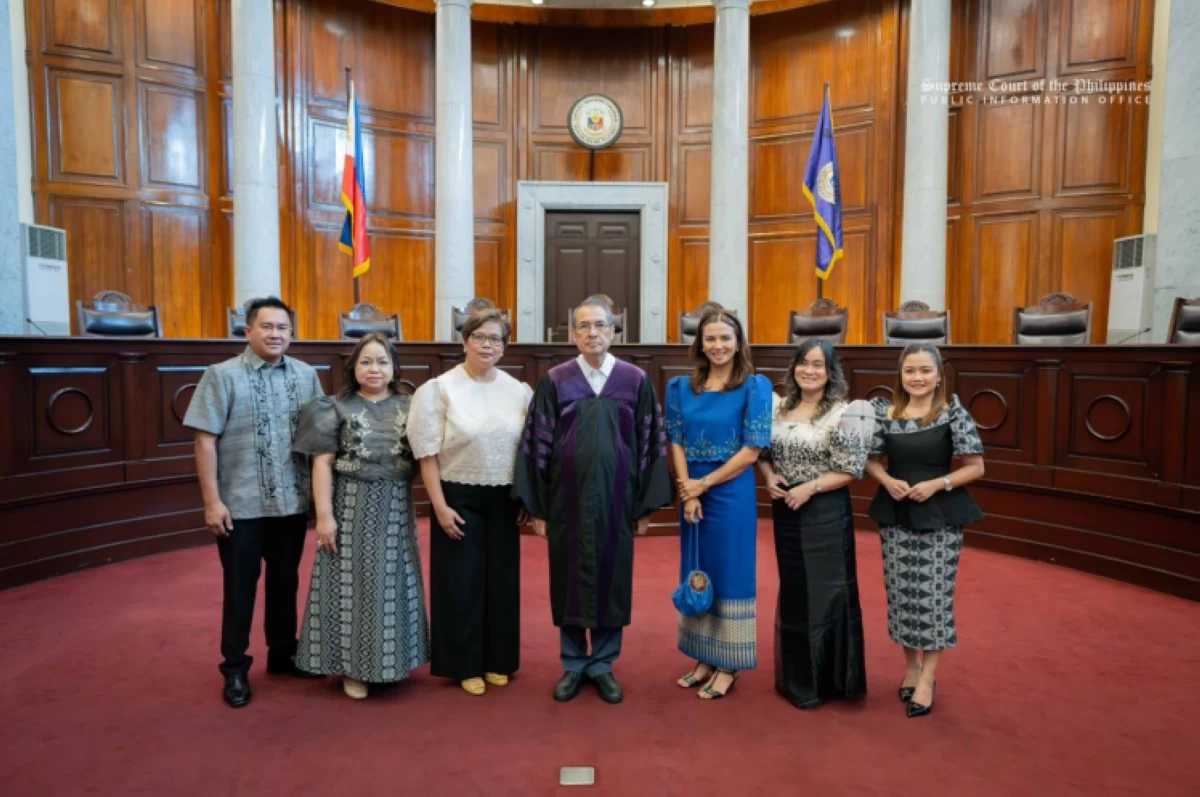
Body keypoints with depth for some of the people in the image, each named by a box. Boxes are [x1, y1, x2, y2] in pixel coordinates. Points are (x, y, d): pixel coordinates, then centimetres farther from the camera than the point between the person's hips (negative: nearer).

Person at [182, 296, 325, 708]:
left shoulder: (306, 376, 5)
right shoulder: (221, 375, -5)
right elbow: (205, 442, -7)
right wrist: (212, 501, -11)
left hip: (293, 503, 3)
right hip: (240, 505, -3)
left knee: (286, 581, 16)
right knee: (240, 587, 9)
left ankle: (283, 653, 34)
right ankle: (235, 668, 25)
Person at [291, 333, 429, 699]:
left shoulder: (408, 406, 3)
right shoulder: (337, 408, -2)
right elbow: (322, 464, -5)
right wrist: (324, 514, -10)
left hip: (395, 507, 2)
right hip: (352, 506, -2)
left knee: (392, 582, 10)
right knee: (353, 583, 3)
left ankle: (391, 659, 25)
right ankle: (352, 667, 17)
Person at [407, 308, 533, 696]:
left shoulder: (518, 391, 3)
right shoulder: (439, 388, -6)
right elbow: (427, 453, -8)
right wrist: (440, 506, -12)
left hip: (504, 500, 3)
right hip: (458, 498, -3)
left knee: (502, 580, 11)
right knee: (462, 581, 5)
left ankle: (497, 660, 27)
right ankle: (465, 665, 22)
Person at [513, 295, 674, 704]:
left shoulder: (636, 381, 0)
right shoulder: (554, 381, -1)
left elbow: (650, 444, 2)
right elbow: (537, 444, 0)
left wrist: (646, 505, 1)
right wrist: (536, 507, -2)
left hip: (616, 497, 1)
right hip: (567, 497, 0)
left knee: (611, 579, 9)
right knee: (569, 579, 9)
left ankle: (602, 664, 26)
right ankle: (573, 664, 26)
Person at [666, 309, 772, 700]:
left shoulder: (755, 386, -6)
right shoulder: (681, 387, 6)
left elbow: (753, 448, -10)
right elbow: (676, 442, 3)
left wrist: (705, 483, -11)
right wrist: (687, 491, -9)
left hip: (731, 493, -4)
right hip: (691, 493, 4)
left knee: (730, 573, 4)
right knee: (696, 573, 12)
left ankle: (727, 666, 19)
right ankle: (703, 658, 27)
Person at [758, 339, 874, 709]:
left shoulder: (843, 413, -10)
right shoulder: (778, 407, 5)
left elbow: (852, 470, -11)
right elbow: (763, 453, 12)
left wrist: (810, 487, -19)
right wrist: (769, 476, -7)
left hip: (825, 512, -5)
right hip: (785, 512, 5)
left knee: (825, 592, 5)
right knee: (792, 591, 15)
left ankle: (825, 679, 24)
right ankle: (797, 676, 33)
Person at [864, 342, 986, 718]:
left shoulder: (954, 414, -7)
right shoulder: (886, 414, 0)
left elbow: (976, 466, -4)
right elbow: (870, 460, 8)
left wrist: (937, 484, -17)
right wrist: (888, 481, -12)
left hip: (940, 515, -3)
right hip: (895, 514, 3)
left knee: (934, 594, 1)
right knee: (901, 592, 10)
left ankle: (927, 678, 14)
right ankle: (911, 665, 29)